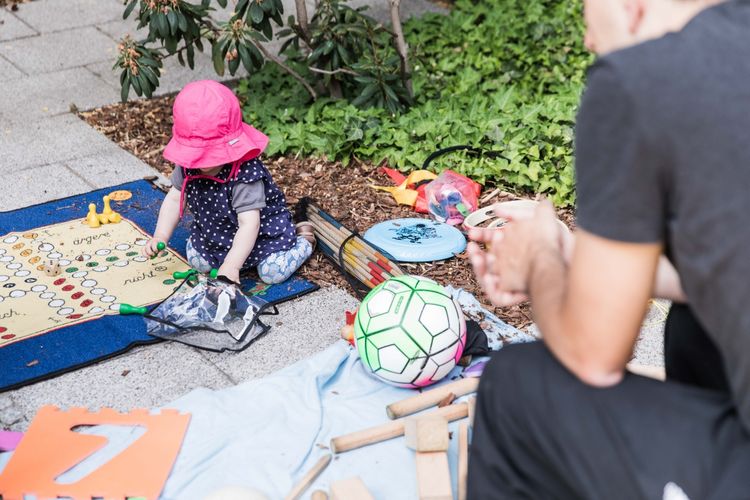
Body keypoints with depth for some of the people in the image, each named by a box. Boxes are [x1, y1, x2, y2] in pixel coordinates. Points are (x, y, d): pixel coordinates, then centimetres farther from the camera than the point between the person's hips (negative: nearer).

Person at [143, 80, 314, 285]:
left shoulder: (245, 174, -39)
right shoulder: (188, 165, -19)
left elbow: (250, 224, -40)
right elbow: (175, 198, -6)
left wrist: (231, 265, -46)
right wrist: (160, 237, -18)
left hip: (261, 229, -6)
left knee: (273, 272, -18)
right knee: (197, 261, 5)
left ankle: (302, 240, 11)